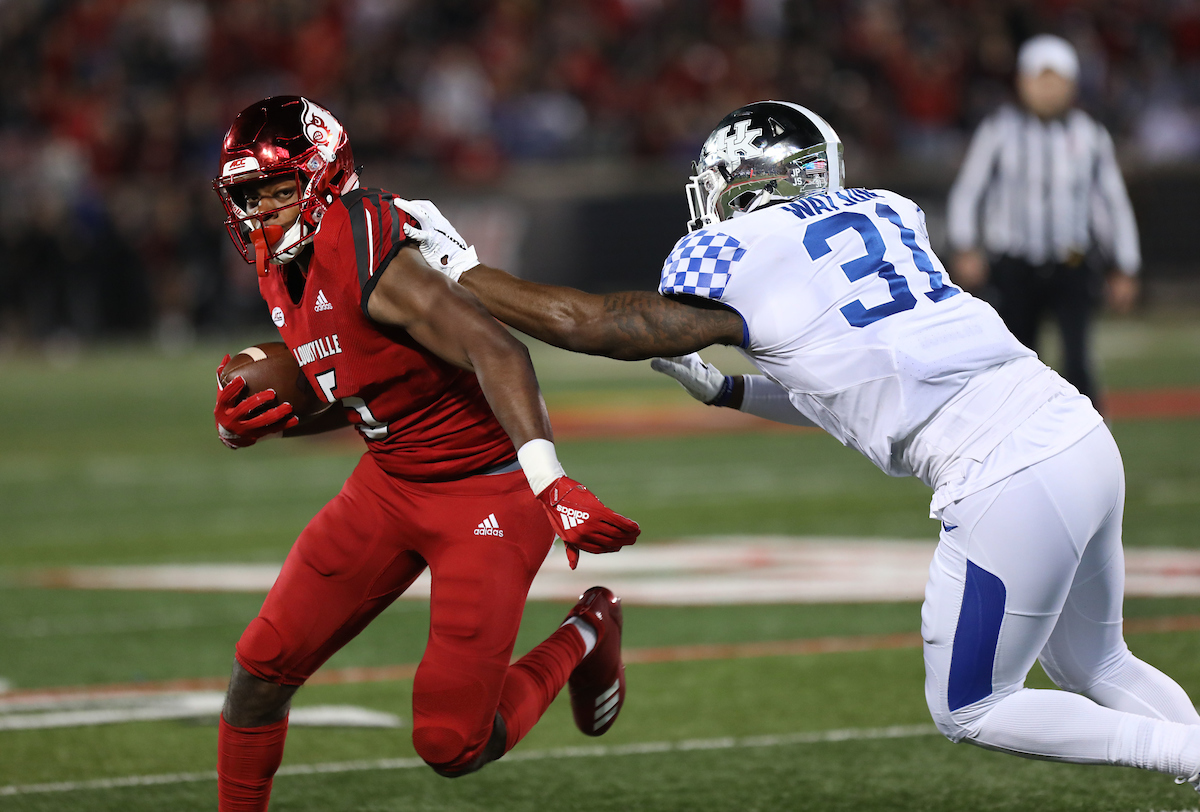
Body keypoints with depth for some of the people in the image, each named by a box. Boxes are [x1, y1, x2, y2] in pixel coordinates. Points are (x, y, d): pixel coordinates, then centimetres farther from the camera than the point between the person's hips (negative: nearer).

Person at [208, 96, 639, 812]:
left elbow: (494, 349, -38)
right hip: (390, 484, 8)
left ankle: (584, 638, 17)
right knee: (264, 666, 1)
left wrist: (551, 484, -48)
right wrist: (251, 423, -3)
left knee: (451, 745, -9)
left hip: (490, 492, -8)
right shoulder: (284, 269, 2)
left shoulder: (368, 253, -26)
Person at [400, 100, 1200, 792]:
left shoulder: (736, 264, 0)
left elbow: (585, 323, 11)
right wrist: (722, 390, 33)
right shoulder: (883, 213, 20)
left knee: (969, 712, 8)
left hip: (1007, 487, -7)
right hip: (1083, 439, 7)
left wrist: (460, 268, 21)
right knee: (1094, 666, 25)